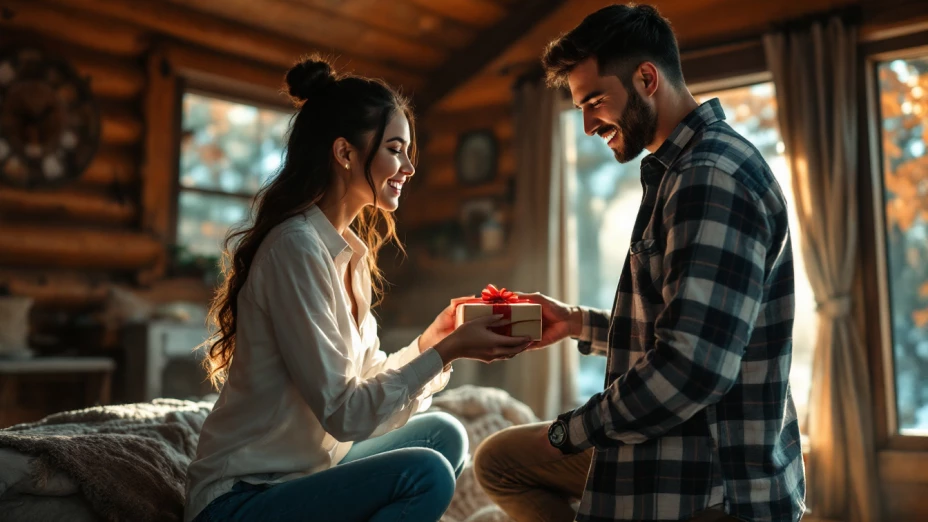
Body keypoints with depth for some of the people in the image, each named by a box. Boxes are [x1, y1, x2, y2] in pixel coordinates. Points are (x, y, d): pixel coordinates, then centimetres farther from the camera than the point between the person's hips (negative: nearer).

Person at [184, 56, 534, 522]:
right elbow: (343, 413, -22)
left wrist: (431, 340, -4)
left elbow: (365, 377, 7)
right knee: (424, 474, -22)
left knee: (443, 434, 7)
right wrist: (446, 353, -20)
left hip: (303, 473, 9)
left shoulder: (345, 249, 7)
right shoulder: (297, 247, -21)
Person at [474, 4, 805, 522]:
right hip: (669, 449, 10)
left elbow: (692, 367, -29)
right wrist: (577, 322, 9)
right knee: (499, 459, 14)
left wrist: (569, 432, -15)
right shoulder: (682, 169, 13)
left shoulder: (713, 176, -21)